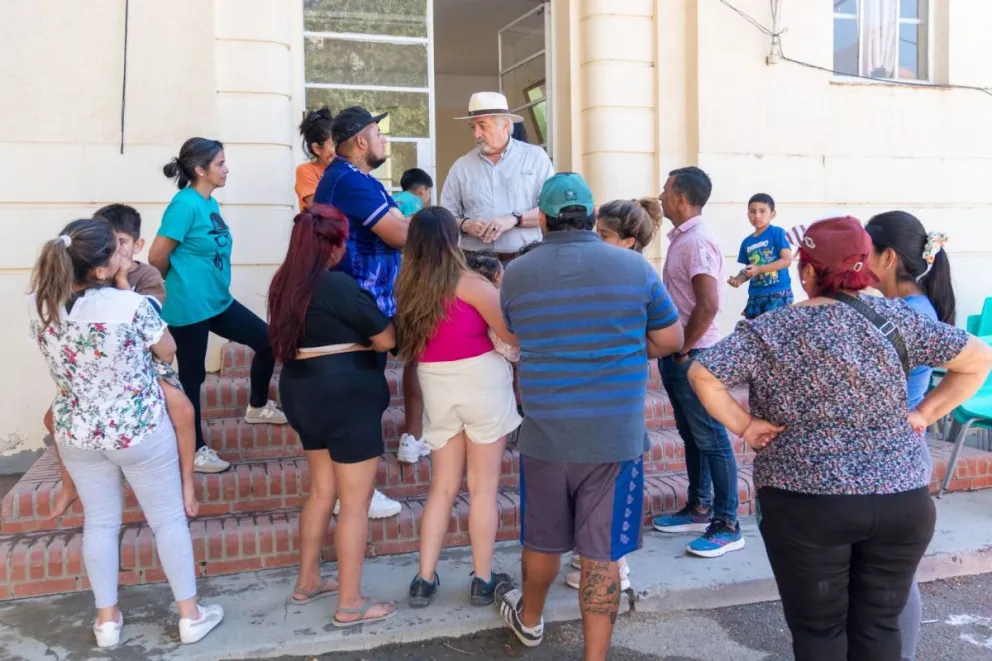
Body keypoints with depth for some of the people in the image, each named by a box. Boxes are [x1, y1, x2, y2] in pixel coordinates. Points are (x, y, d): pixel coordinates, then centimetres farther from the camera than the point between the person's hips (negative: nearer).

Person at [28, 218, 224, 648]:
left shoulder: (38, 305, -11)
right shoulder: (131, 305, -27)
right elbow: (168, 352, -8)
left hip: (77, 433, 5)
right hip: (140, 430, -4)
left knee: (99, 521, 20)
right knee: (169, 519, 12)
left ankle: (107, 620, 32)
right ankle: (189, 614, 25)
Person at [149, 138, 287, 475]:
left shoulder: (211, 204, 8)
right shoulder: (185, 204, -18)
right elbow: (156, 258, -16)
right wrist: (180, 286, 1)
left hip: (218, 301, 9)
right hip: (189, 307, -9)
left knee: (267, 341, 11)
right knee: (192, 376, 4)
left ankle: (257, 407, 31)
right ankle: (195, 451, 19)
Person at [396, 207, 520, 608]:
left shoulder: (408, 287, 2)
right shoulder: (471, 284, -13)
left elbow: (409, 344, 11)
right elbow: (514, 336, -9)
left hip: (437, 391, 5)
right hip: (481, 386, -4)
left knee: (443, 488, 14)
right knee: (483, 487, 6)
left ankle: (425, 579, 14)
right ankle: (483, 581, 15)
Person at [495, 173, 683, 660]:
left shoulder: (515, 274, -3)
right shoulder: (635, 267, -6)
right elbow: (669, 340, 3)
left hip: (545, 432, 2)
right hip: (617, 434, -1)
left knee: (542, 540, 21)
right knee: (601, 552, 6)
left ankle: (530, 620, 46)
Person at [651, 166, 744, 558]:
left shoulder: (698, 242, -17)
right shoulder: (680, 238, 12)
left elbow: (708, 305, -25)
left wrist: (682, 349, -15)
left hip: (692, 356, -10)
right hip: (675, 356, 10)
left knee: (711, 439, -2)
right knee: (691, 436, 16)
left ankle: (727, 525, 6)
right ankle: (698, 509, 28)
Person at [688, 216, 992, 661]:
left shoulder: (771, 331, -9)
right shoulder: (895, 318, -1)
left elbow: (702, 375, -16)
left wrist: (743, 425, -6)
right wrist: (925, 413, 4)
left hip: (807, 504, -3)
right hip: (901, 502, 3)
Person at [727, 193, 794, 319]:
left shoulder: (777, 233, -4)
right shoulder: (747, 242, 11)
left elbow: (787, 260, -11)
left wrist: (759, 269, -16)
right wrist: (739, 279, -5)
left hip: (778, 293, -6)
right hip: (755, 295, 6)